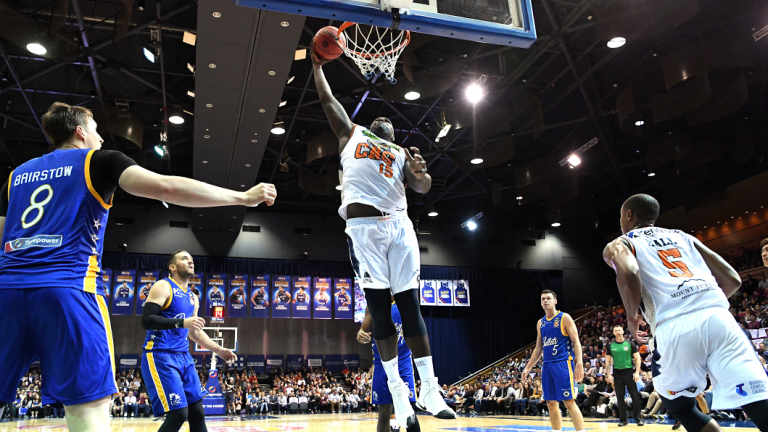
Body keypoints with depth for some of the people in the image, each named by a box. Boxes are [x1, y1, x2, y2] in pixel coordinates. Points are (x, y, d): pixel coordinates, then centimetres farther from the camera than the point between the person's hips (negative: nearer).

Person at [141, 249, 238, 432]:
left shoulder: (192, 298, 18)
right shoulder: (163, 287, -6)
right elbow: (146, 320, -17)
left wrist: (219, 350, 17)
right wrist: (181, 323, -28)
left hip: (183, 357, 8)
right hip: (160, 356, -8)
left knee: (197, 412, 5)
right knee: (178, 413, -15)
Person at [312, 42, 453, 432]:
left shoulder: (402, 153, 25)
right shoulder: (351, 134, 23)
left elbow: (424, 188, 12)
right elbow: (327, 99, 26)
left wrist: (421, 173, -8)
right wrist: (318, 64, 33)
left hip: (399, 225, 2)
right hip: (363, 226, -2)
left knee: (410, 305, -1)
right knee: (379, 308, -1)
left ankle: (429, 388, 3)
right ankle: (397, 392, 5)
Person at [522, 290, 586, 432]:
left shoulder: (564, 318, -2)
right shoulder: (540, 323, 15)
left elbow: (576, 342, -8)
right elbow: (538, 348, 20)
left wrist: (579, 364, -21)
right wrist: (528, 368, 16)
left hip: (563, 363, -6)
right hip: (547, 365, 6)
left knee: (569, 402, -9)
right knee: (551, 404, 7)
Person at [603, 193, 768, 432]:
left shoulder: (617, 244, 16)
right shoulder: (681, 235, 31)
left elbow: (628, 274, -10)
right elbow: (732, 279, 22)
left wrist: (632, 317, 5)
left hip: (674, 327, -4)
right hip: (719, 316, 4)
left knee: (680, 407, 21)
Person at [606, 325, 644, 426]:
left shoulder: (629, 344, 1)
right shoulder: (611, 346, 5)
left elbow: (637, 358, 2)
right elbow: (608, 361, 8)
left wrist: (637, 372, -7)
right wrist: (609, 374, 0)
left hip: (629, 372, -1)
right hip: (617, 373, 1)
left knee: (635, 396, -2)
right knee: (620, 397, 4)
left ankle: (638, 418, 9)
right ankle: (623, 419, 12)